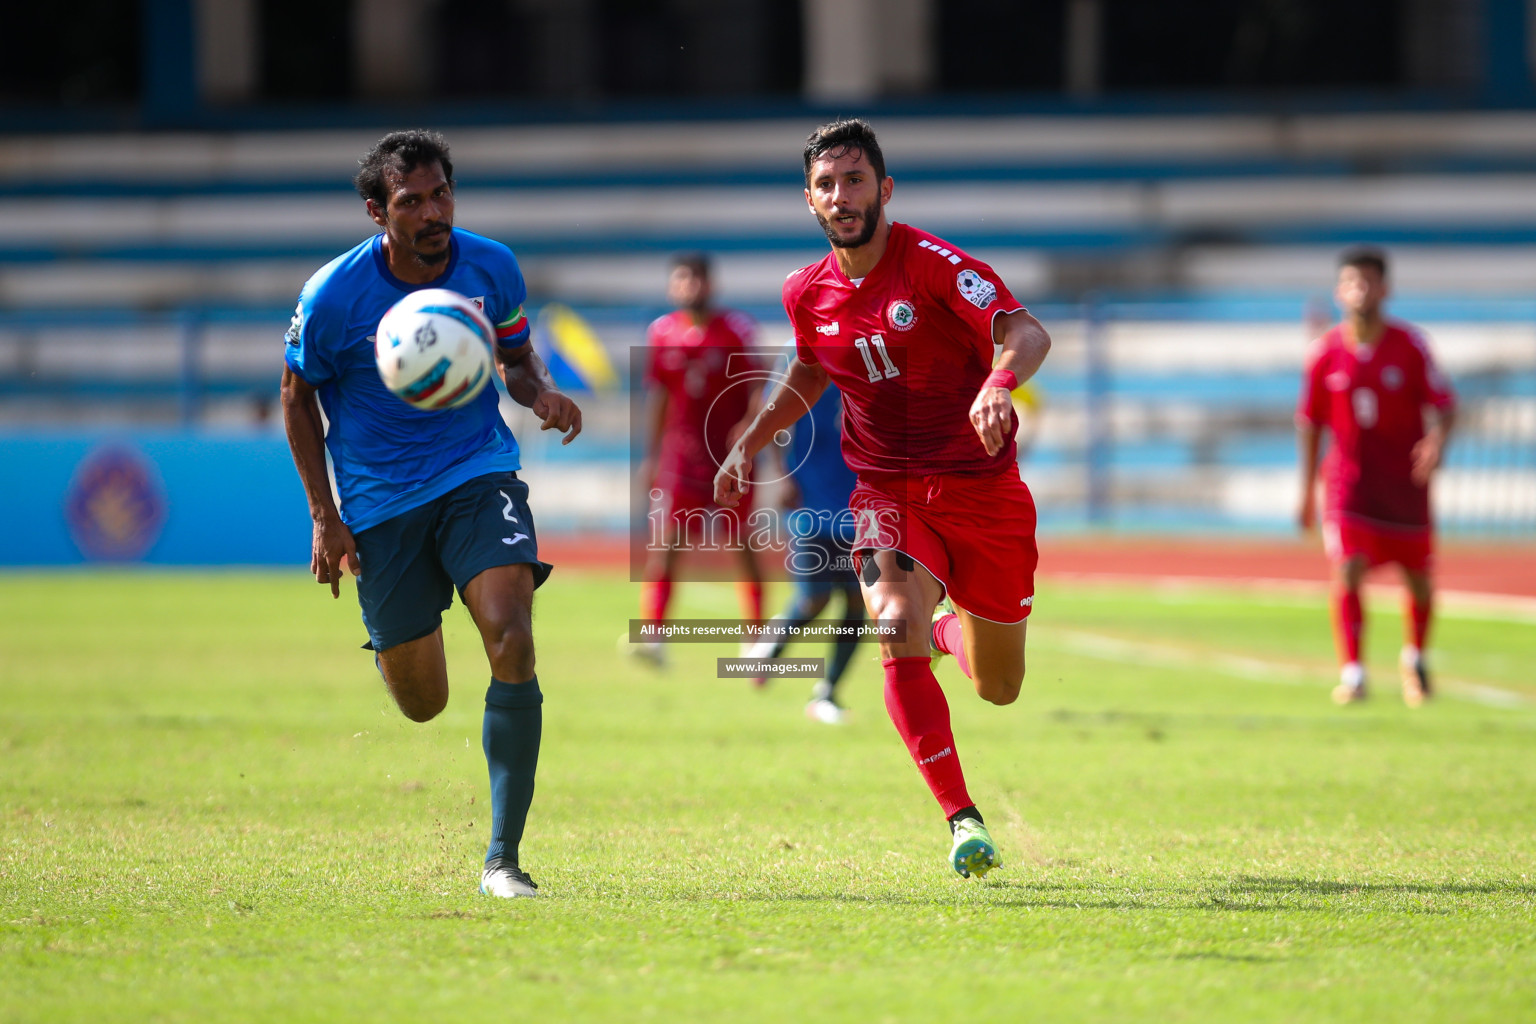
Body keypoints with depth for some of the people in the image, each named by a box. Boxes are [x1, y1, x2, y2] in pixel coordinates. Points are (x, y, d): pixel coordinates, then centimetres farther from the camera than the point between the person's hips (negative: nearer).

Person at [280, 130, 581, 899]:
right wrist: (323, 517, -2)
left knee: (512, 640, -23)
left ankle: (503, 858, -17)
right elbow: (297, 395, 1)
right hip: (381, 499, -1)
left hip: (478, 473, 1)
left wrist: (542, 394, -11)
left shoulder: (491, 268, -6)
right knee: (422, 704, 5)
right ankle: (392, 650, 48)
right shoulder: (333, 296, -14)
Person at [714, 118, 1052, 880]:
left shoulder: (931, 263, -16)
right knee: (897, 637, -27)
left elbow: (1027, 333, -28)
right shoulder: (807, 294, 1)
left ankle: (952, 626, 48)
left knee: (999, 689, 9)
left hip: (983, 490, -2)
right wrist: (751, 442, 16)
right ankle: (962, 819, -20)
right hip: (889, 494, 2)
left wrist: (1000, 381, -48)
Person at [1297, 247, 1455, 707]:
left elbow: (1443, 404, -6)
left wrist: (1437, 440, -28)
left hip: (1405, 483, 0)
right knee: (1348, 572, -18)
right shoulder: (1325, 353, -3)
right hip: (1349, 481, 0)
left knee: (1419, 579, 9)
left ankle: (1414, 658, 36)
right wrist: (1307, 491, 8)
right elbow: (1310, 422, 7)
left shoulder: (1409, 346, -7)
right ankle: (1352, 673, -15)